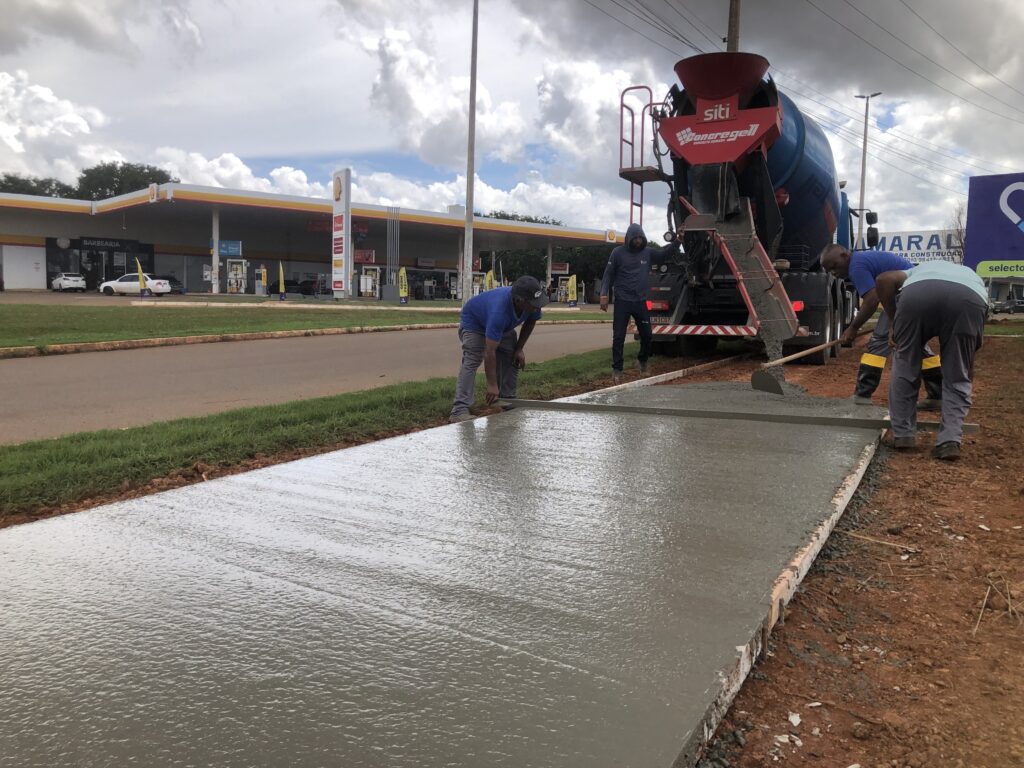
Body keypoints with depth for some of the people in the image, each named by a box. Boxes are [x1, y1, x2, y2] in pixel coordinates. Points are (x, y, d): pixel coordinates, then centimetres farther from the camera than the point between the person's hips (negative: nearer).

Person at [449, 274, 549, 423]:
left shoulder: (533, 304, -25)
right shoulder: (500, 311, -45)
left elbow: (530, 321, 1)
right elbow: (490, 352, -42)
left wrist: (519, 349, -6)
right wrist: (492, 385, -39)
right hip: (474, 321, -7)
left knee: (513, 360, -1)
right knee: (472, 360, -24)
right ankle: (459, 411, -31)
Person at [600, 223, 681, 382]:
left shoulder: (648, 252, 5)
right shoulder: (618, 253, -4)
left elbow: (664, 252, 15)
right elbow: (608, 274, -3)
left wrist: (677, 241, -2)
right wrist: (604, 294, -11)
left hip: (641, 302, 3)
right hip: (622, 301, -3)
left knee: (647, 335, 9)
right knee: (618, 337, -2)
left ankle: (643, 360, 33)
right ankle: (617, 369, 6)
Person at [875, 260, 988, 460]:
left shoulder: (921, 270, 44)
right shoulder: (974, 278, 43)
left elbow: (884, 279, 20)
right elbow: (972, 345, 43)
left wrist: (894, 324, 24)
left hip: (918, 292, -1)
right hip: (969, 299, 1)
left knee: (904, 367, 21)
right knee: (957, 378, 18)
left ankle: (902, 434, 25)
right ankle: (949, 441, 7)